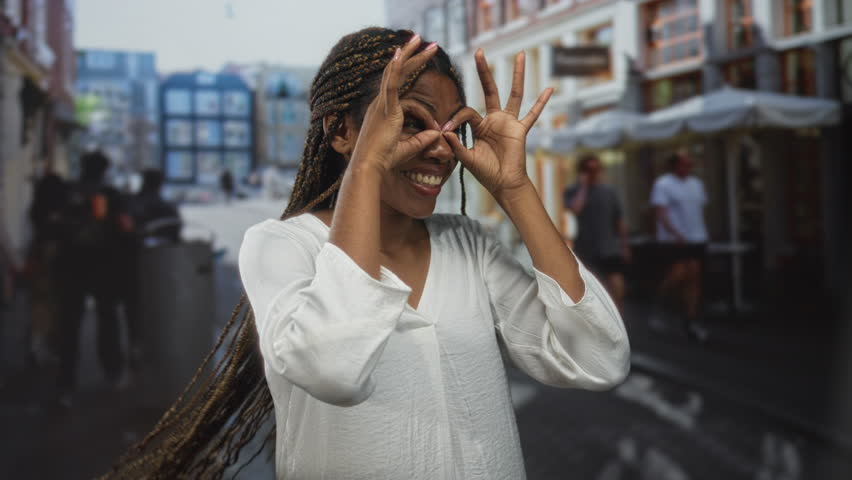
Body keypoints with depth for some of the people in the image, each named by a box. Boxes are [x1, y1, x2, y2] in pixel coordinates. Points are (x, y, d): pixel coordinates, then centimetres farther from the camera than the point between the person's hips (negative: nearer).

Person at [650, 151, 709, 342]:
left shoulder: (696, 184, 15)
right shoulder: (663, 185, -5)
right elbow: (660, 212, -14)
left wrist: (701, 234, 17)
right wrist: (675, 233, -26)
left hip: (696, 239, 6)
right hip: (672, 240, -6)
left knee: (693, 277, 1)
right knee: (678, 274, -14)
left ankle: (691, 321, 6)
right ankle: (660, 304, 14)